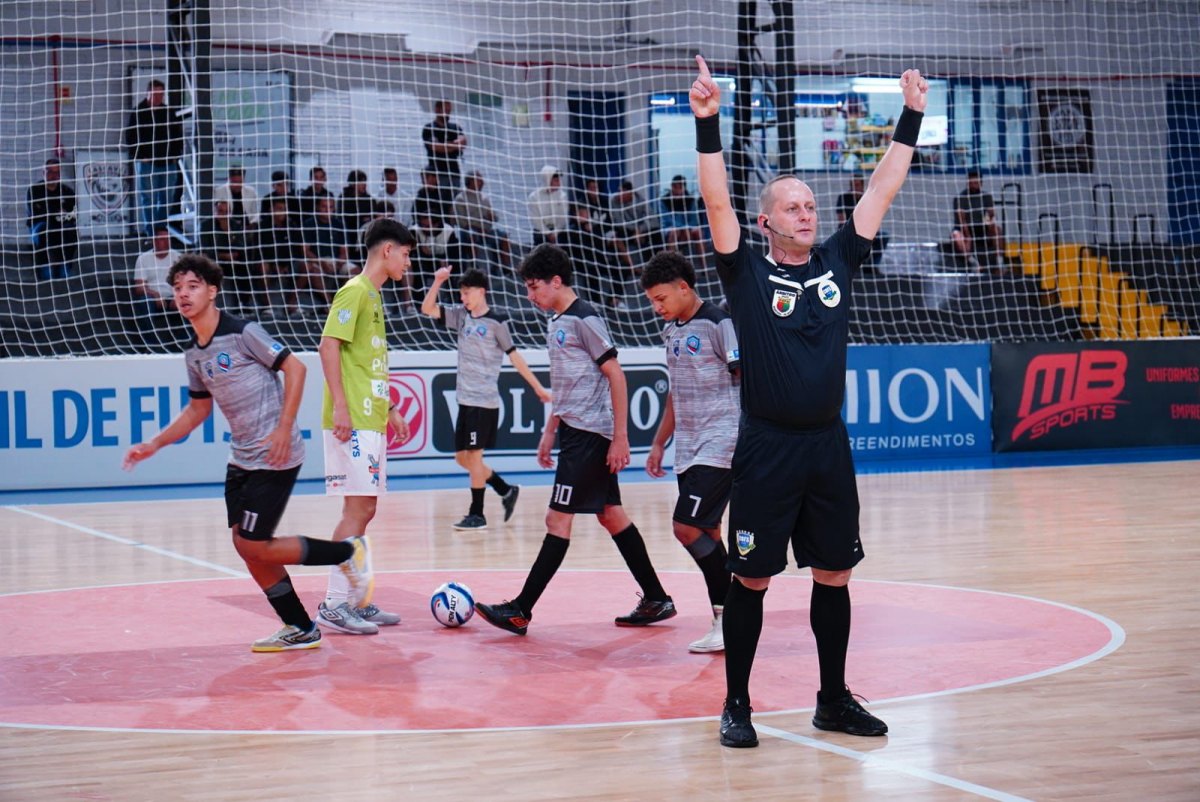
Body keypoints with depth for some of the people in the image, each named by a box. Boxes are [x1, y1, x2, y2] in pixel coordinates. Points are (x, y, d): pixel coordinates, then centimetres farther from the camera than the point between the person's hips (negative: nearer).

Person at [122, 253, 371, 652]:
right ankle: (300, 630, 16)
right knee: (246, 546, 5)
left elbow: (295, 368, -12)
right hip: (241, 458, 8)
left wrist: (284, 429, -18)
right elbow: (197, 409, 22)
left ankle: (347, 554, 7)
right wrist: (154, 444, 14)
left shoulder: (243, 334, -14)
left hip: (275, 457, -8)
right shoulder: (194, 354, 10)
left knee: (254, 546, -10)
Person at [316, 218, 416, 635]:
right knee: (358, 508, -11)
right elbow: (328, 345, -17)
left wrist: (390, 409, 24)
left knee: (364, 509, 11)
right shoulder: (355, 292, -9)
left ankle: (355, 601, 16)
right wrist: (340, 405, -23)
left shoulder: (374, 296, 20)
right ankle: (334, 605, -8)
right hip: (352, 421, -10)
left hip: (371, 421, 10)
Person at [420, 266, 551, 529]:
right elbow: (427, 309, 6)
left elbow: (514, 356, -3)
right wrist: (438, 281, -8)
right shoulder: (461, 315, 10)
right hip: (465, 400, 7)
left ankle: (477, 514, 2)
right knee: (462, 457, 9)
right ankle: (506, 491, 23)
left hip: (484, 401, -7)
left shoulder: (496, 322, -7)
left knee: (473, 455, -5)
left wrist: (538, 387, -2)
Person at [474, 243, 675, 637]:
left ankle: (521, 611, -7)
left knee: (558, 518, -8)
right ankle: (657, 600, 17)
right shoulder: (557, 323, 14)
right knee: (611, 515, 11)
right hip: (576, 431, 10)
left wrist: (620, 437, -18)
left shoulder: (585, 320, -14)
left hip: (591, 434, -10)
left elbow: (616, 376, -15)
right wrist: (550, 431, 23)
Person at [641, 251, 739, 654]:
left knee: (687, 528, -15)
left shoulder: (718, 325, -10)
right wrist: (659, 444, 24)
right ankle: (726, 624, 9)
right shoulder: (672, 330, 15)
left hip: (720, 447, -8)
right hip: (688, 450, 8)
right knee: (705, 536, 6)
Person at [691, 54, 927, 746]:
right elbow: (718, 202, -14)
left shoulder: (838, 262, 8)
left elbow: (882, 190, 8)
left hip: (829, 446, 4)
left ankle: (834, 700, 23)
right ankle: (737, 705, 12)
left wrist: (911, 118, 4)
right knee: (752, 579, 1)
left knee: (834, 575, 11)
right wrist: (708, 123, -25)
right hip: (766, 449, -4)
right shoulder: (748, 272, -3)